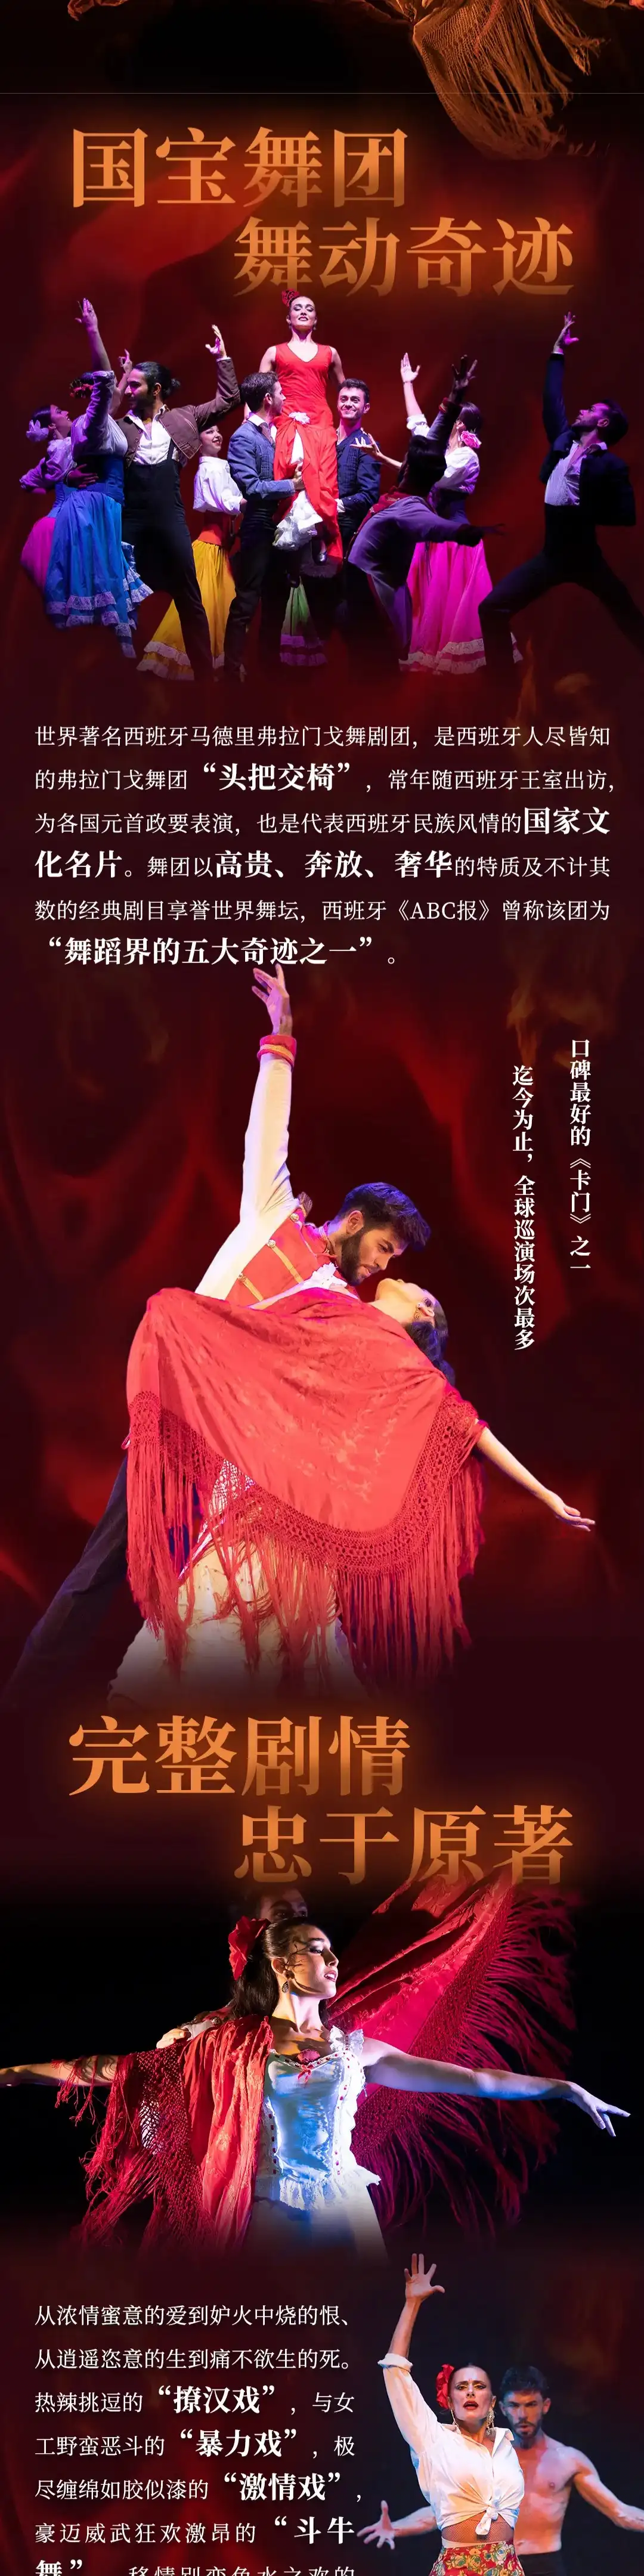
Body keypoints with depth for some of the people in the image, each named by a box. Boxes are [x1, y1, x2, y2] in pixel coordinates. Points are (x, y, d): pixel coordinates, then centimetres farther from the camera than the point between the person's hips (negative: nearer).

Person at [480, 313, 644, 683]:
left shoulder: (611, 465, -9)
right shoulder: (564, 441, 9)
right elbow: (552, 401, 16)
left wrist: (580, 514, -17)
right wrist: (559, 354, 19)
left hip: (586, 558, -6)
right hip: (551, 556, 6)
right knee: (493, 609, -4)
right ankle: (502, 682, 1)